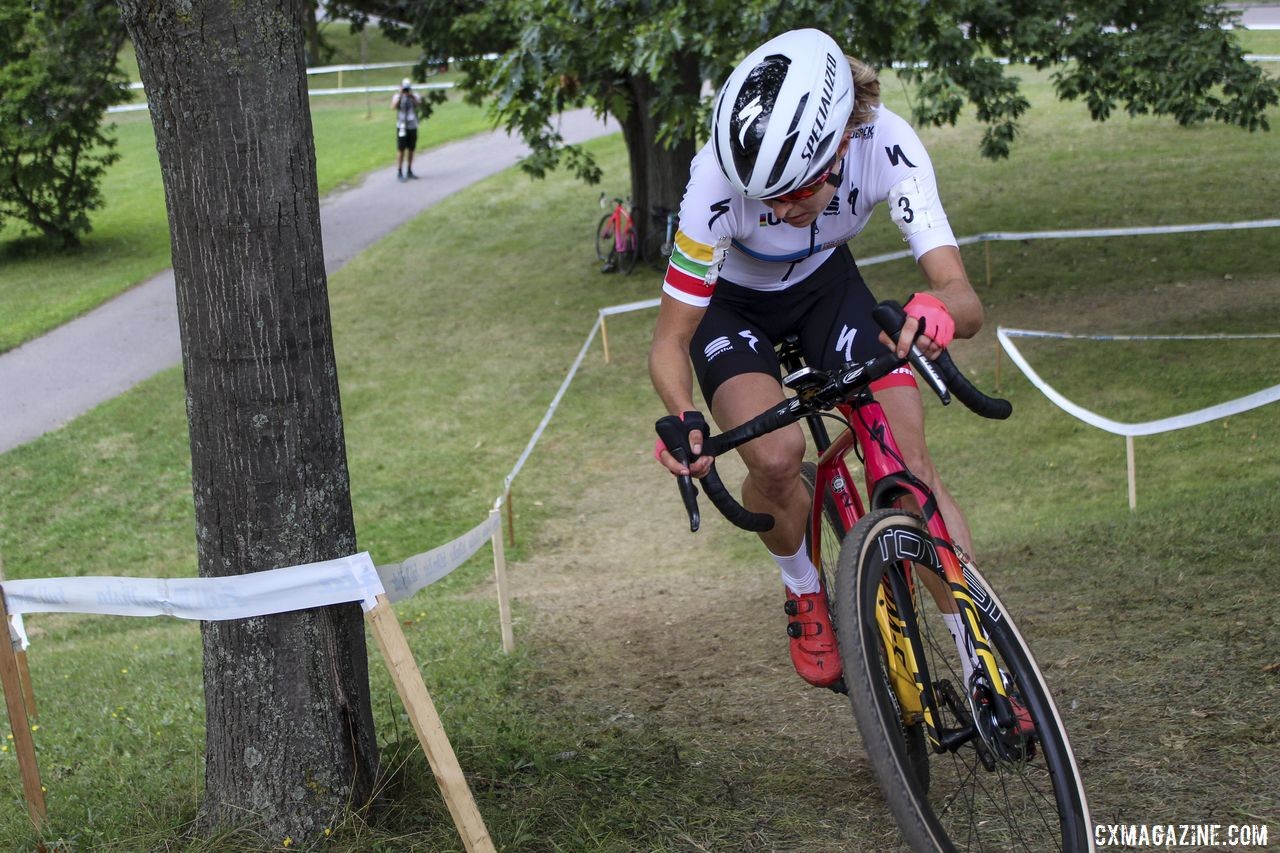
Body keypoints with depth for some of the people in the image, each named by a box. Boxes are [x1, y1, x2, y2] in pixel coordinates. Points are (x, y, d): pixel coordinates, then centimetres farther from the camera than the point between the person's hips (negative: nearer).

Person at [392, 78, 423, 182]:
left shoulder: (415, 96, 5)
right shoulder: (397, 96, -2)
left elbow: (419, 104, -14)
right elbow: (393, 107, -19)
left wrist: (412, 95, -25)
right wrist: (400, 95, -22)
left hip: (413, 126, 3)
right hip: (402, 127, -3)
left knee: (411, 150, 9)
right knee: (401, 150, -5)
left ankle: (409, 171, 20)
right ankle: (399, 173, -3)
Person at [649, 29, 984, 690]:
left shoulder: (886, 145, -33)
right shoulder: (719, 182, -37)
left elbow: (965, 300, -37)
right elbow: (670, 342, -27)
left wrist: (941, 309, -61)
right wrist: (685, 420, -48)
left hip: (825, 284, 2)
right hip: (729, 300, -2)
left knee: (911, 467, -14)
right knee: (775, 457, -28)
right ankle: (803, 590, 5)